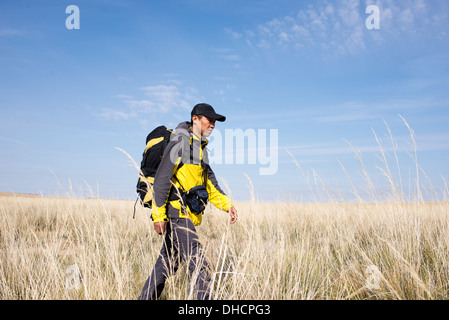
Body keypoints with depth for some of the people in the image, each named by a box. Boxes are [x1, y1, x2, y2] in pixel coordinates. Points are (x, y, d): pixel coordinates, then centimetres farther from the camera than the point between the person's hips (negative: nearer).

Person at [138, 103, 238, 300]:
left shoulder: (200, 148, 19)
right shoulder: (180, 141, -10)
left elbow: (210, 183, 19)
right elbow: (162, 179, -16)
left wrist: (227, 205, 5)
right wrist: (159, 215, -19)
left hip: (186, 215, 10)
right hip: (177, 212, -10)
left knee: (169, 262, 16)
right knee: (197, 262, -11)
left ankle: (146, 297, 28)